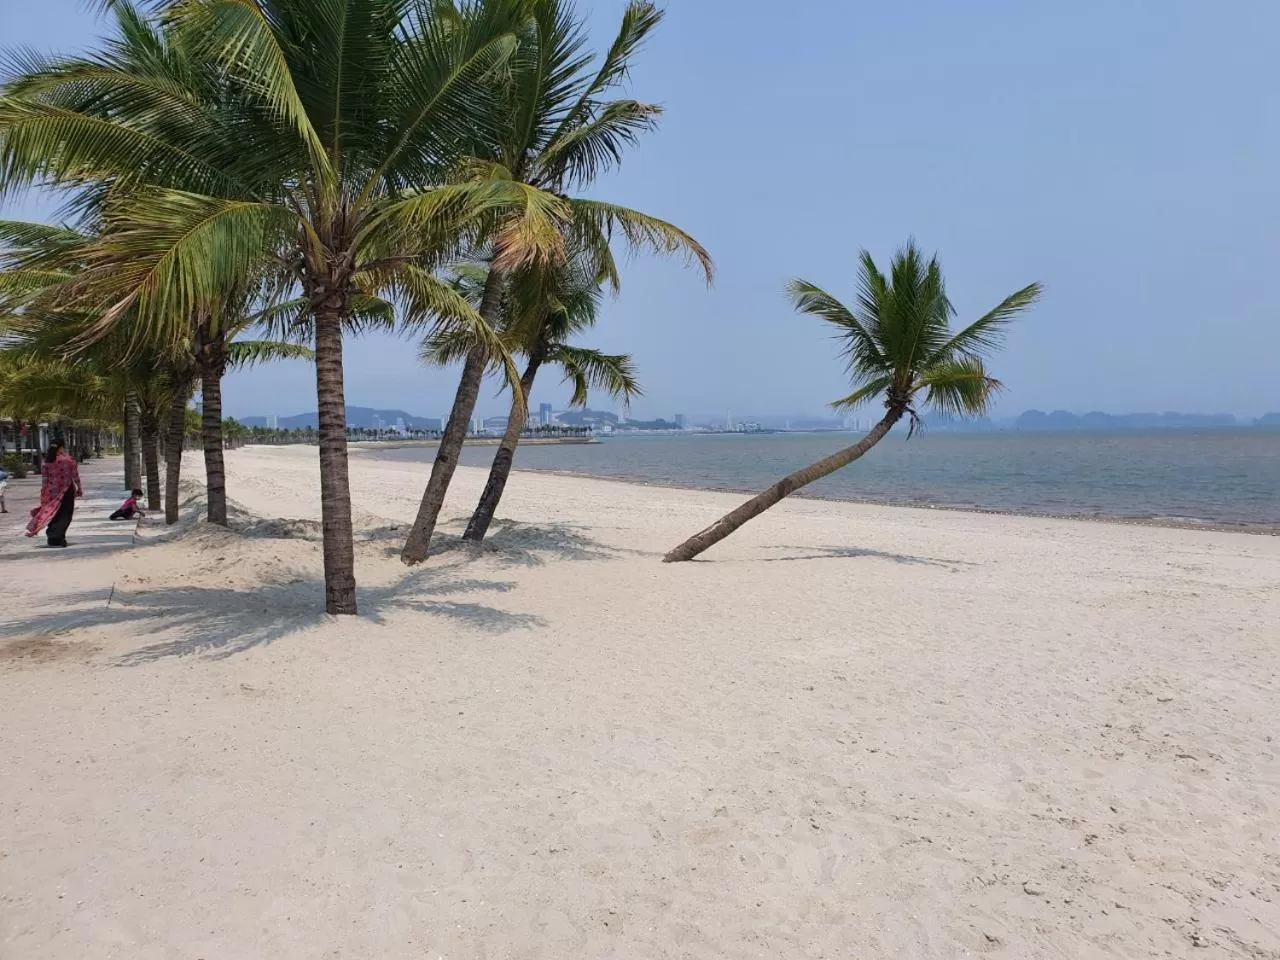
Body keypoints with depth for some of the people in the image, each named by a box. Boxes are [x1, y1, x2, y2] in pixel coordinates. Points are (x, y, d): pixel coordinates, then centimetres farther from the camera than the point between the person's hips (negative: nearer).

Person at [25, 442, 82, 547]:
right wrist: (79, 488, 8)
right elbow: (75, 476, -5)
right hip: (66, 492, -3)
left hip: (52, 493, 3)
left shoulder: (46, 463, 1)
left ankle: (53, 538, 18)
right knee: (64, 516, 4)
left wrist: (44, 496, 7)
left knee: (54, 515, 15)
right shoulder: (68, 461, -8)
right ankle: (57, 538, -2)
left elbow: (44, 481, 1)